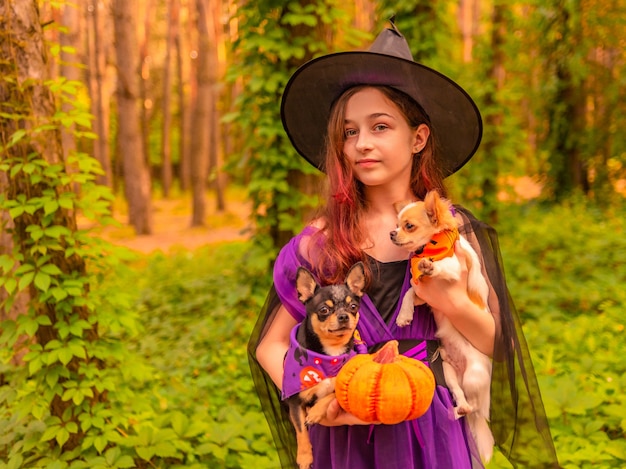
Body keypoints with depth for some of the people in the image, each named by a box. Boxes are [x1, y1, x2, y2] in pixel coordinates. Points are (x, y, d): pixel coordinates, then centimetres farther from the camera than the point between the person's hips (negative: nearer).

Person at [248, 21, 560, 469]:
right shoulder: (323, 237, -7)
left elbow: (500, 344, -2)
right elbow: (270, 345, 0)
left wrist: (457, 306, -20)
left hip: (435, 432, 0)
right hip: (348, 431, 0)